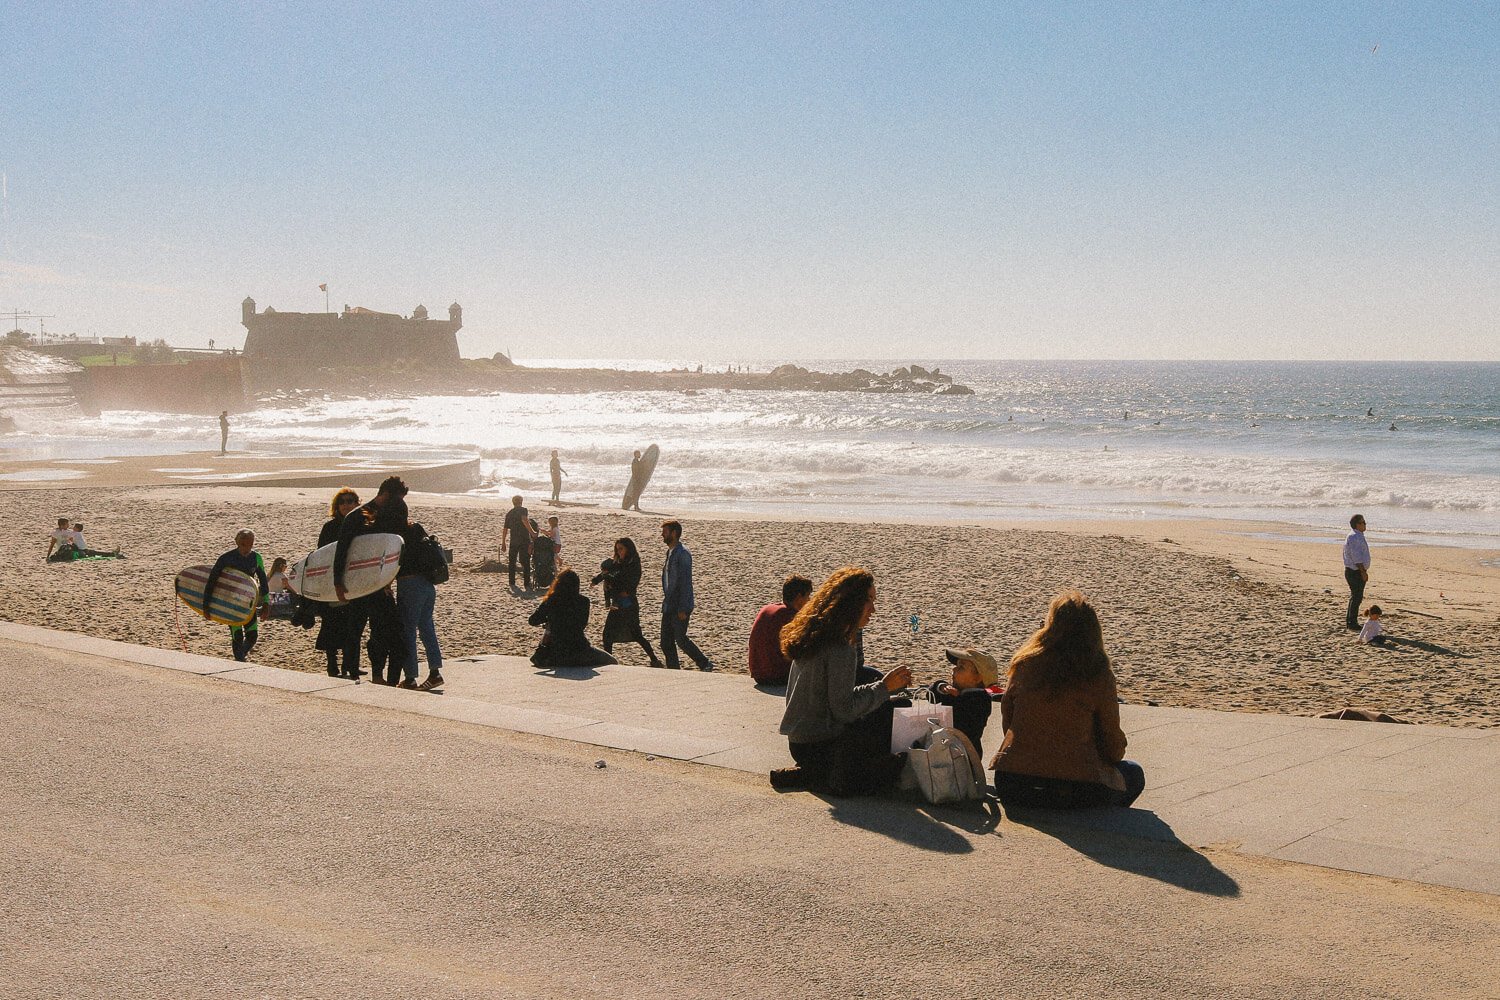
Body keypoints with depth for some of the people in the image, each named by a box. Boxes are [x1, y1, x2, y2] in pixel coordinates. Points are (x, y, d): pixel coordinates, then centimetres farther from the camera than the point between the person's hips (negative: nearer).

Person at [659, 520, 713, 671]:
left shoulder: (683, 554, -16)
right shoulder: (670, 552, 14)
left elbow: (685, 582, -20)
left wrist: (683, 608, -22)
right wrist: (665, 603, 19)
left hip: (680, 607, -9)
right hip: (669, 606, 9)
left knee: (680, 639, -5)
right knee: (666, 642, 6)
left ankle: (705, 665, 8)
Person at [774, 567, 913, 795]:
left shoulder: (812, 638, 8)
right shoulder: (838, 649, -21)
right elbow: (844, 711, -22)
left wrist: (882, 684, 10)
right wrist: (884, 687, -12)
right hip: (819, 747, -9)